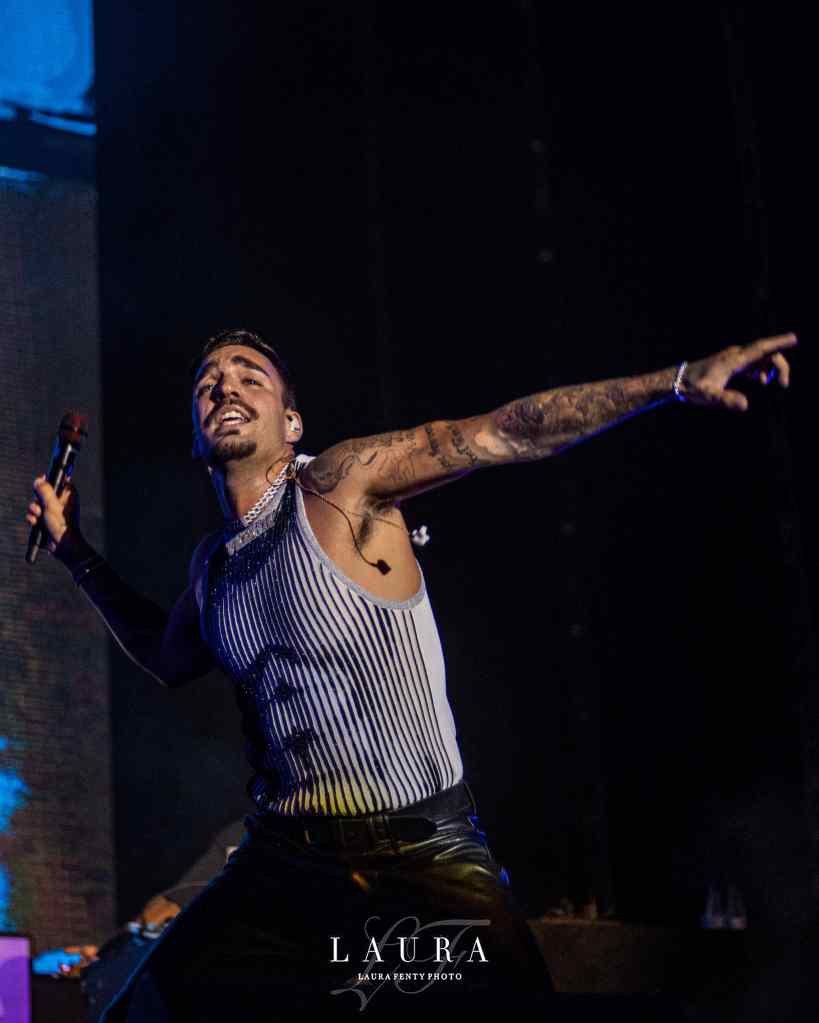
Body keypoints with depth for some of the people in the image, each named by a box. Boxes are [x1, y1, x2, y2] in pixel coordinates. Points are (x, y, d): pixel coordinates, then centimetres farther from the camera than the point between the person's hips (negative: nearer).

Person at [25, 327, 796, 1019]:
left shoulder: (339, 486, -10)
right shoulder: (213, 564, 8)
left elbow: (507, 433, -19)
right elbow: (168, 660, 29)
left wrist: (677, 381, -27)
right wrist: (76, 555, 22)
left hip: (426, 854, -5)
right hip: (285, 858, 5)